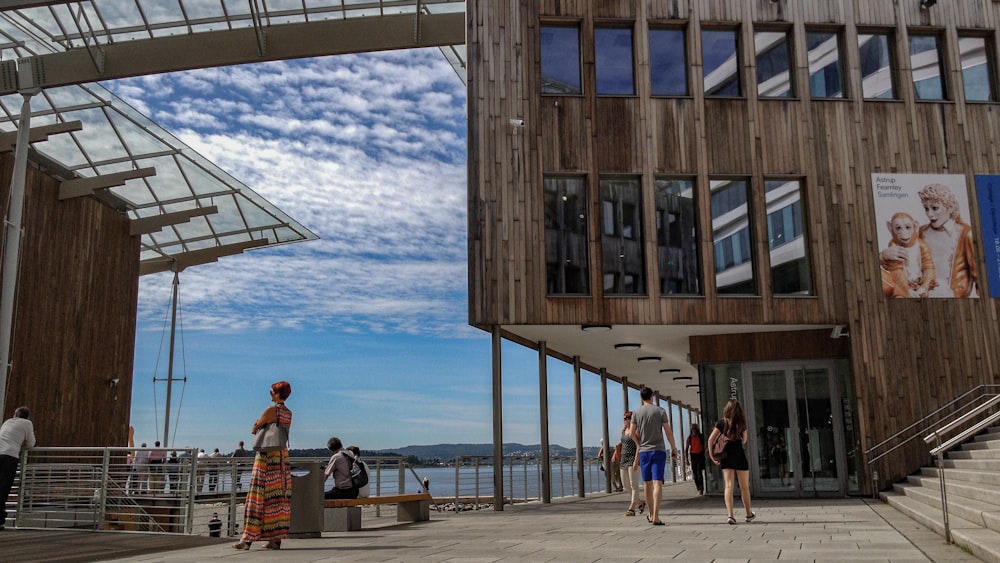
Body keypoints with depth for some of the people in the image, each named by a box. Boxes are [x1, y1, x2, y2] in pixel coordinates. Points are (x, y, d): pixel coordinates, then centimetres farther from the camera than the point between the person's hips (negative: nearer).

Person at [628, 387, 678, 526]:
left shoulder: (636, 412, 2)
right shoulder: (660, 411, -2)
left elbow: (632, 433, 2)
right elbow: (668, 431, -3)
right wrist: (674, 448, 7)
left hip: (644, 451, 2)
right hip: (659, 450, -2)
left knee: (647, 483, 12)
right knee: (657, 483, -7)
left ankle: (651, 514, 24)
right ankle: (655, 516, -15)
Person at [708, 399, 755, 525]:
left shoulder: (721, 423, -1)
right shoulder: (742, 423, 1)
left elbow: (711, 439, -6)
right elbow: (743, 441, 13)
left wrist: (712, 455, -1)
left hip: (726, 457, 0)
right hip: (739, 456, 0)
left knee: (729, 486, -3)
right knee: (744, 487, 13)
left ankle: (730, 515, -15)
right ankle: (749, 514, 28)